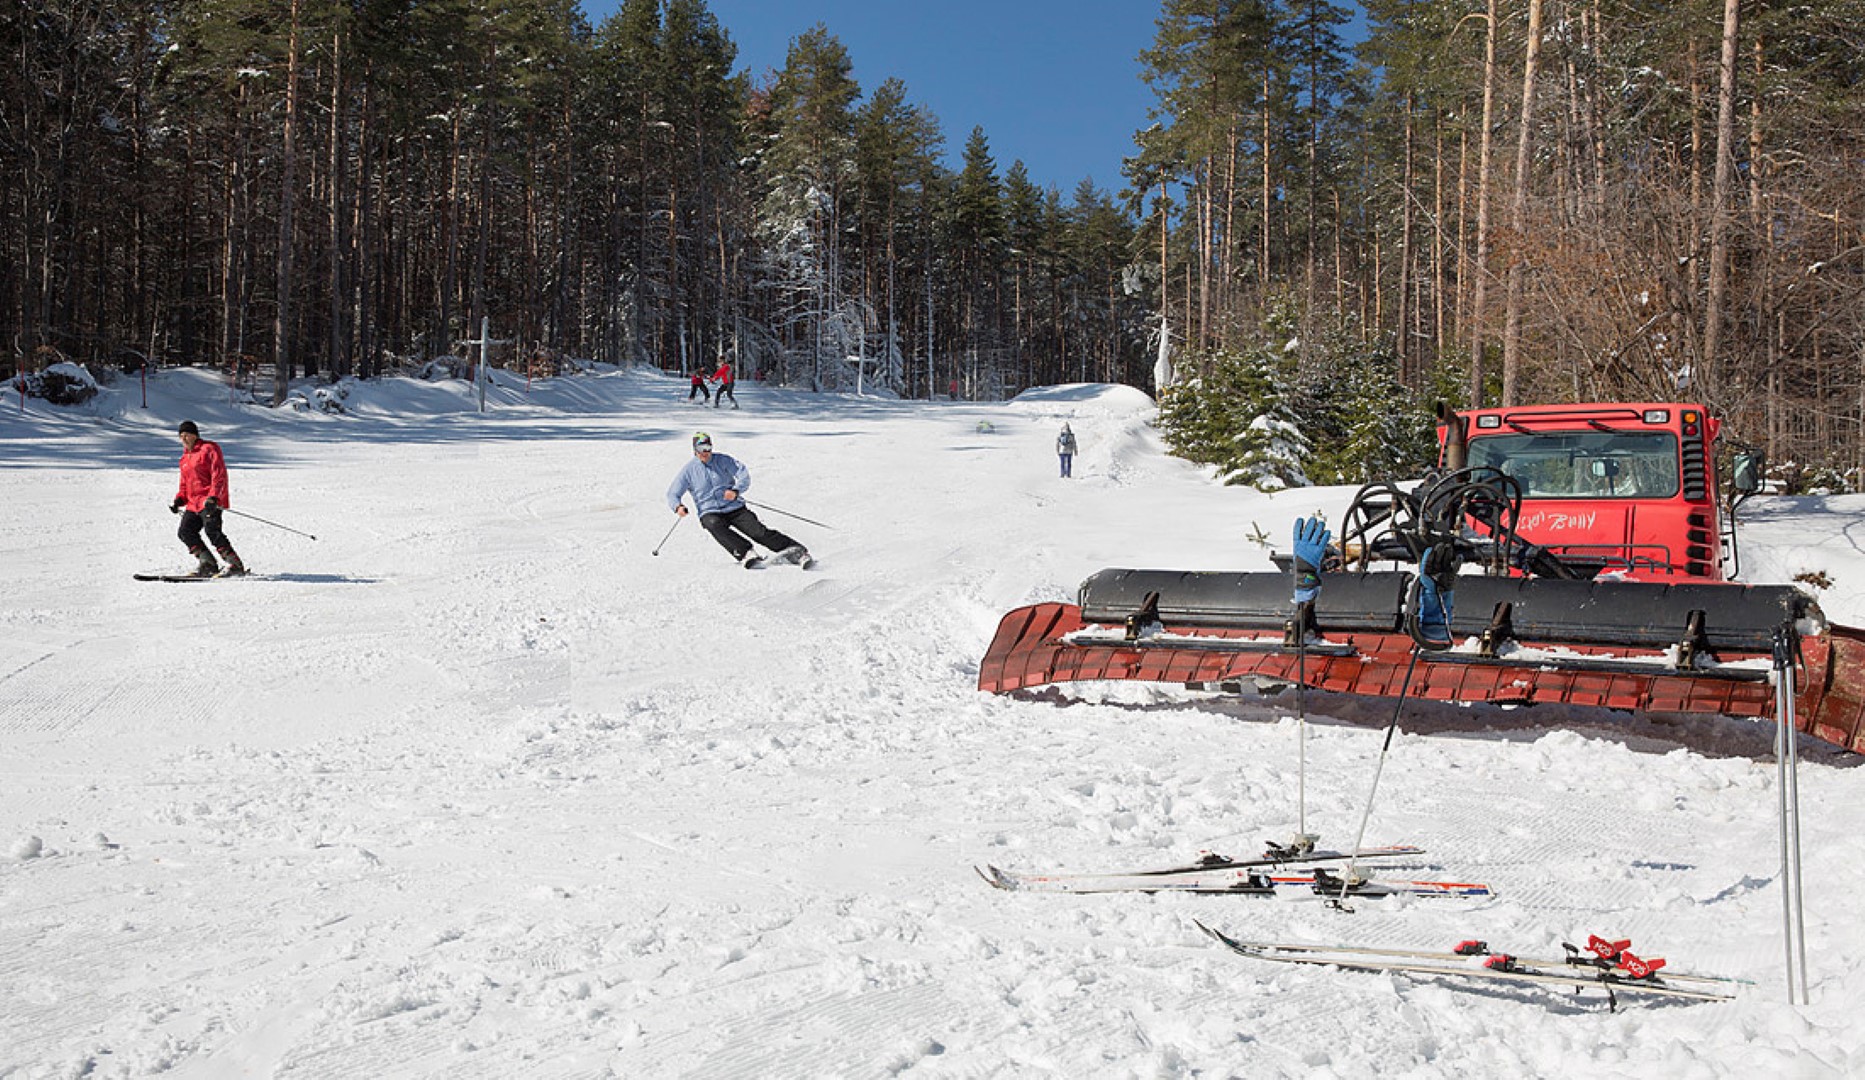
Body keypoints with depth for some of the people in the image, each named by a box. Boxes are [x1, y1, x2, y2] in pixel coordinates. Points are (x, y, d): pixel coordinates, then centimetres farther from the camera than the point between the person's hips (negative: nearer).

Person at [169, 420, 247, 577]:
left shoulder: (209, 449, -3)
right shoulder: (185, 458, 23)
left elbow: (219, 475, -13)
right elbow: (184, 483, 30)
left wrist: (213, 497, -23)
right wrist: (179, 500, 11)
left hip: (210, 502, -9)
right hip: (193, 503, 9)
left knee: (212, 531, -20)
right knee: (185, 532, -1)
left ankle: (235, 565, -19)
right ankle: (208, 564, 3)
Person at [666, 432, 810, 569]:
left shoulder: (723, 460, 3)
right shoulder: (689, 471, 3)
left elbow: (744, 475, -7)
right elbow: (672, 494, 4)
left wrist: (736, 491, -28)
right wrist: (678, 506, -20)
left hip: (735, 508, 0)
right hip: (710, 513, 0)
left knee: (758, 531, -17)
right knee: (715, 526, -36)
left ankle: (797, 551, -17)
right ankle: (746, 554, -44)